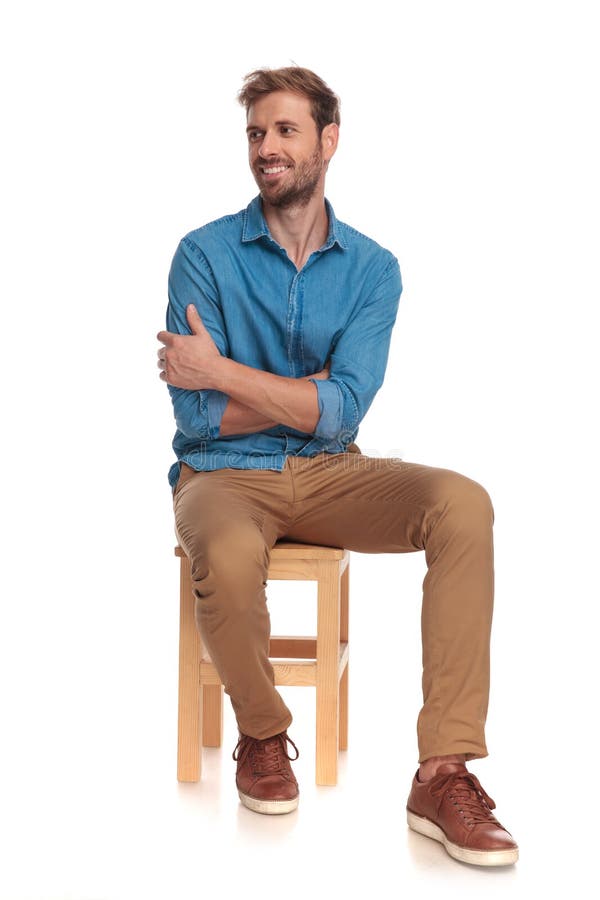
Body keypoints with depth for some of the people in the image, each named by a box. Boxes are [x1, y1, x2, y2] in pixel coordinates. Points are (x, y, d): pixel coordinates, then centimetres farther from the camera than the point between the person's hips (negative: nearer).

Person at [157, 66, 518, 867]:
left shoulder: (372, 270, 2)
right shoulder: (205, 255, -4)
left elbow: (342, 414, -11)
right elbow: (199, 416, -11)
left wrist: (222, 369, -15)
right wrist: (313, 390, -8)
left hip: (328, 473, 3)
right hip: (225, 476, -2)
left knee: (462, 504, -26)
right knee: (228, 559, -38)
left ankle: (444, 774, -26)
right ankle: (262, 734, -4)